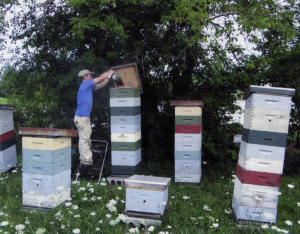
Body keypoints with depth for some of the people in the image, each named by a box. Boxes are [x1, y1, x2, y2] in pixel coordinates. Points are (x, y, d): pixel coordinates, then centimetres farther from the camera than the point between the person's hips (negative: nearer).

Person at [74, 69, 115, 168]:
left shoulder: (89, 86, 16)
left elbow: (100, 85, 22)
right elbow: (101, 78, -9)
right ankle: (86, 162, -2)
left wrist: (109, 76, 14)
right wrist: (110, 72, 4)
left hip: (85, 117, 10)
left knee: (85, 139, 12)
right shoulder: (85, 84, -10)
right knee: (84, 139, -6)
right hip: (81, 117, -10)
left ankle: (85, 161, 19)